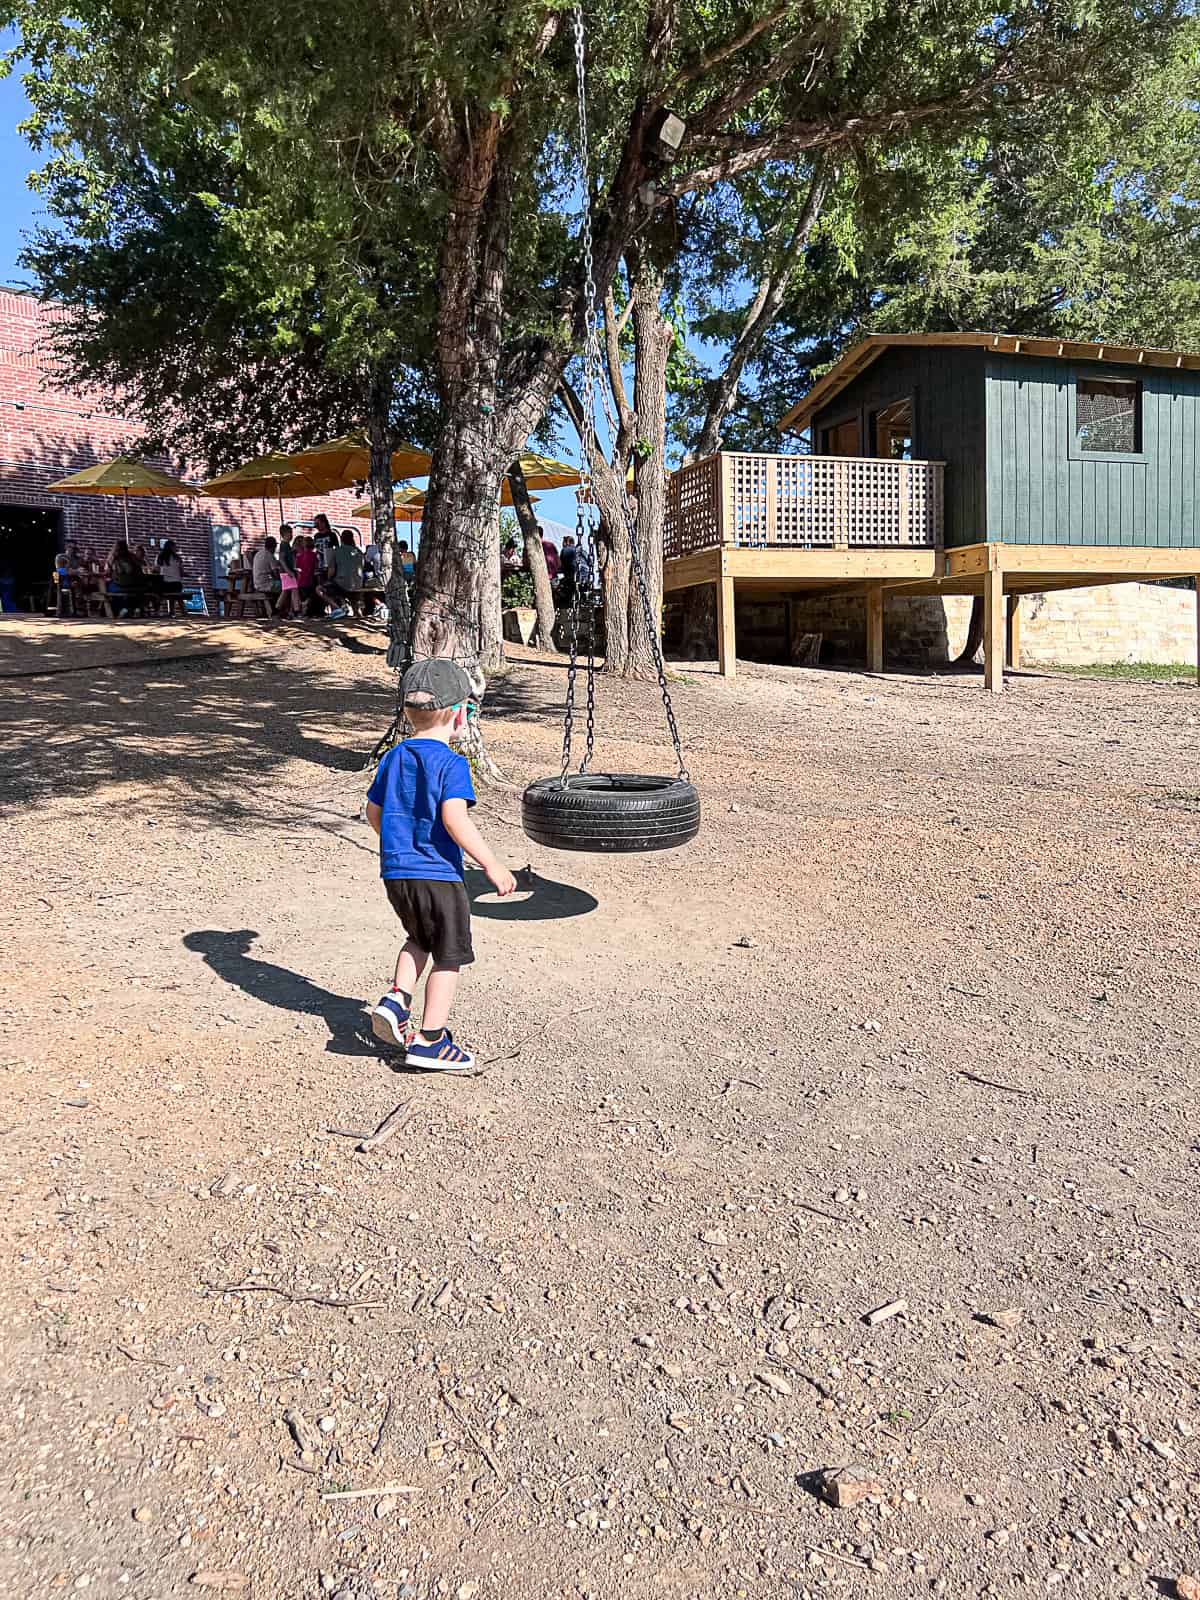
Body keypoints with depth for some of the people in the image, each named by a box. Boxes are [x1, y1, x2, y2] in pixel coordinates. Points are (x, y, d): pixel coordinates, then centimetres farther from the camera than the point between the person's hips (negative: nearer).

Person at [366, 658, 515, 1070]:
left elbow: (373, 811, 15)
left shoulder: (393, 757, 8)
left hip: (395, 871, 7)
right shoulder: (451, 763, -14)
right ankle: (429, 1040, 11)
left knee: (420, 939, 29)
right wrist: (492, 865, -21)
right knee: (449, 955, 7)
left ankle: (396, 999, 11)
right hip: (438, 874, -7)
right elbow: (455, 820, -25)